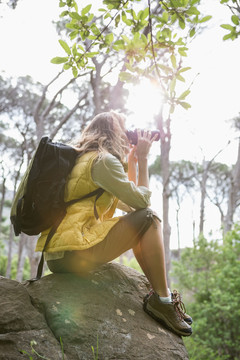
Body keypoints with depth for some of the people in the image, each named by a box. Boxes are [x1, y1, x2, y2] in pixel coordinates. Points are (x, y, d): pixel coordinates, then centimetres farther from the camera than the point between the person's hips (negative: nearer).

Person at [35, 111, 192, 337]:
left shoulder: (83, 158, 22)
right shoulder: (103, 160, -9)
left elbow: (129, 204, 22)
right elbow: (142, 201, -9)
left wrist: (132, 161, 20)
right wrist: (142, 158, 2)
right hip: (72, 252, -10)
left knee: (139, 230, 18)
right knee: (148, 219, -8)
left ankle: (161, 295, 13)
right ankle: (162, 299, -4)